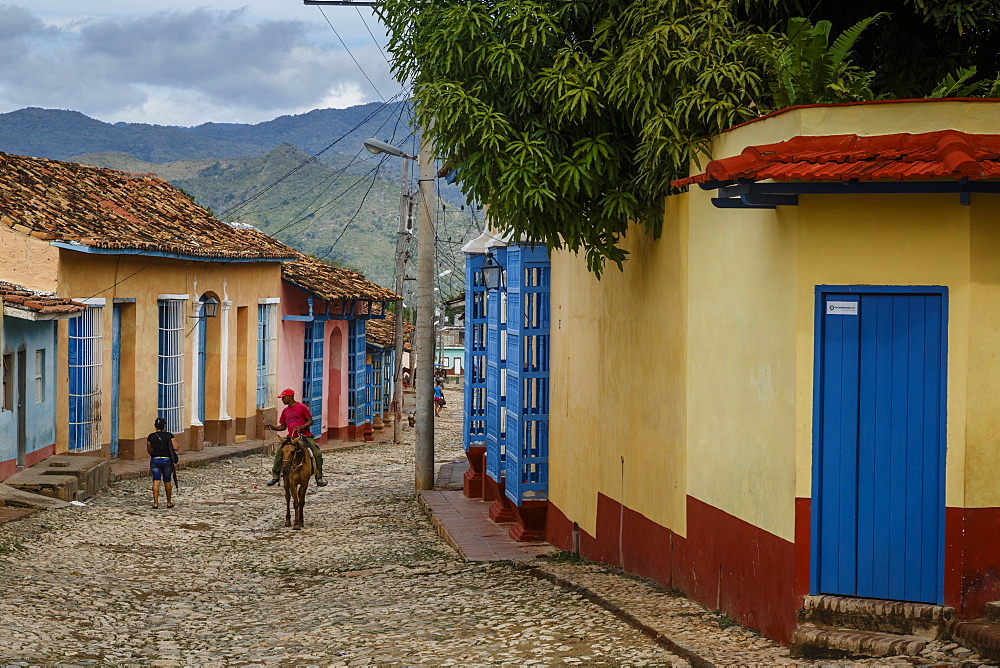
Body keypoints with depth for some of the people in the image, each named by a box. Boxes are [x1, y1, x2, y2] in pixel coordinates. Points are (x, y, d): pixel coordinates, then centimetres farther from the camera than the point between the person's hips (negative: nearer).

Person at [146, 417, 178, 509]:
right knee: (167, 481, 13)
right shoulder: (169, 435, -5)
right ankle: (169, 502, 25)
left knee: (156, 481, -1)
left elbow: (148, 450, 10)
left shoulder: (151, 437, -2)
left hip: (155, 460, 0)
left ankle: (155, 503, -9)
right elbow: (175, 448, -7)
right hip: (167, 460, 0)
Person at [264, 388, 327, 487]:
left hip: (305, 437, -5)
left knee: (317, 454, -21)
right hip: (291, 438, 5)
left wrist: (301, 427, -22)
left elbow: (310, 421, -6)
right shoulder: (285, 411, 15)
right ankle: (275, 476, -4)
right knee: (279, 452, -15)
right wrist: (272, 427, 5)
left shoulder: (302, 407, -4)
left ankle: (319, 478, -11)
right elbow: (283, 426, 21)